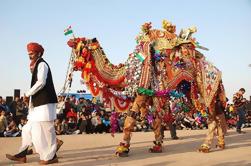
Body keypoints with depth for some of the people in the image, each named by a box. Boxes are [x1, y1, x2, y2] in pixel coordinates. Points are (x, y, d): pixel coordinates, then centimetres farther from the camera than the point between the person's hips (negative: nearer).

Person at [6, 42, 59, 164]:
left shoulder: (42, 64, -7)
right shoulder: (37, 66, 21)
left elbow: (41, 82, -18)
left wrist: (28, 94, -12)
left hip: (45, 103, -10)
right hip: (39, 103, 10)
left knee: (45, 130, -7)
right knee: (29, 129, 10)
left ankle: (50, 156, 1)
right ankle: (22, 155, 15)